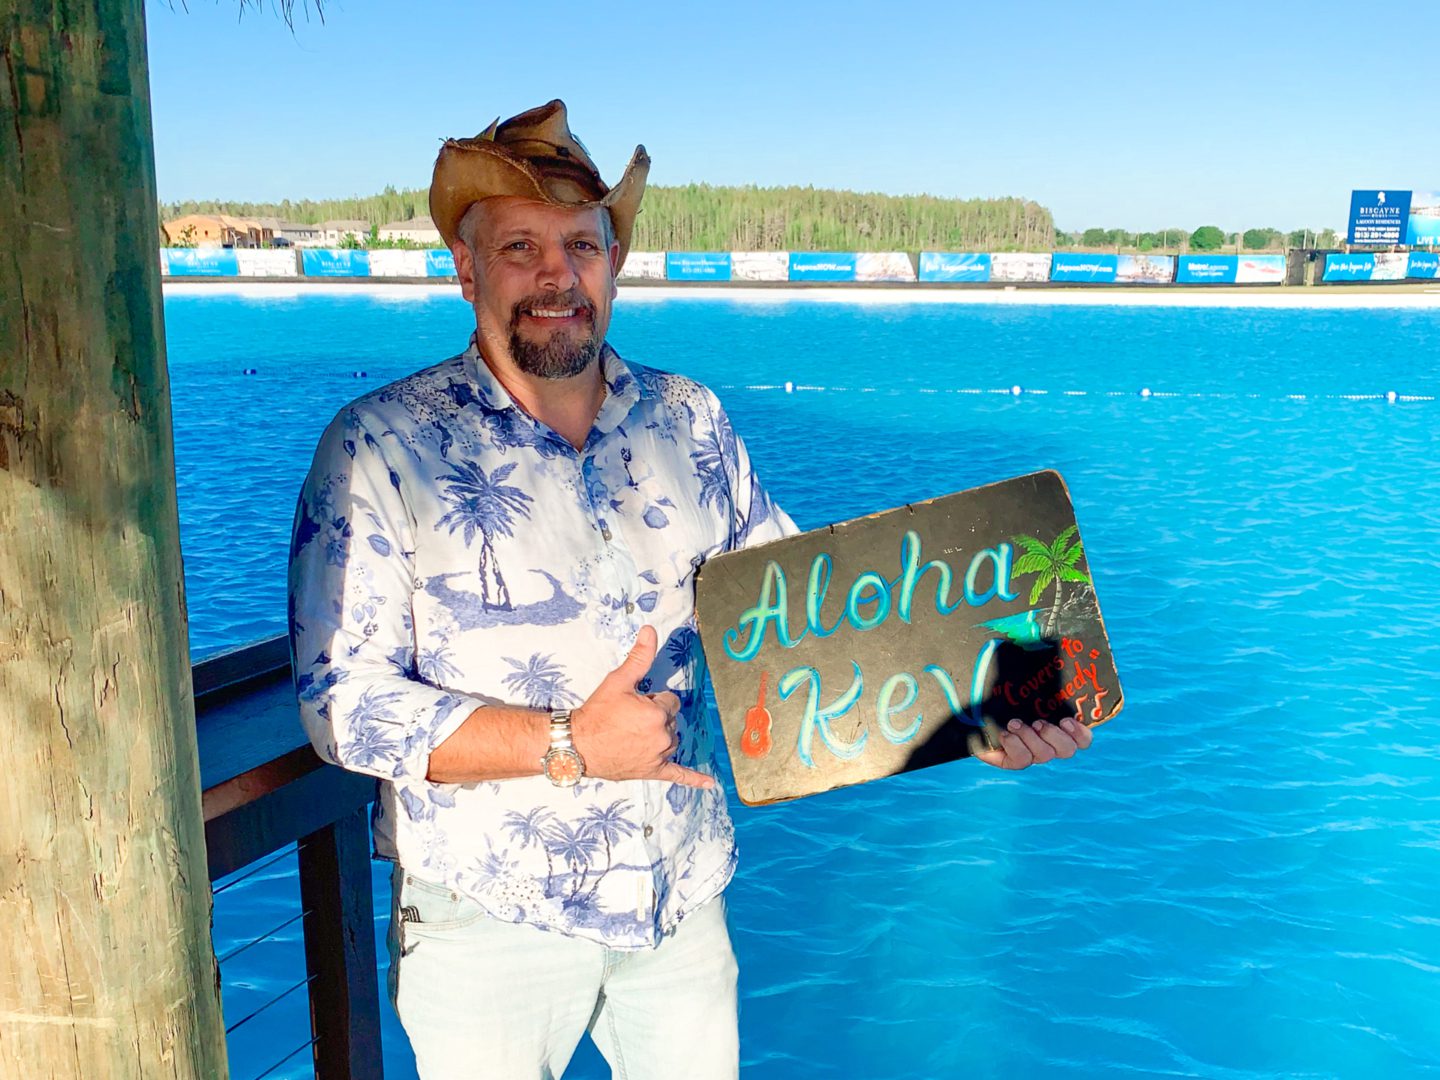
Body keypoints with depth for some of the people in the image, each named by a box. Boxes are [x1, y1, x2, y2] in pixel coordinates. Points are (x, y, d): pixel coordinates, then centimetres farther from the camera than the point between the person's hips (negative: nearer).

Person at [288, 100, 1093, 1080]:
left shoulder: (691, 424, 2)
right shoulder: (379, 447, -11)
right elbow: (343, 702, -14)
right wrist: (571, 746, -21)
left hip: (682, 901, 4)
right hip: (489, 916, -3)